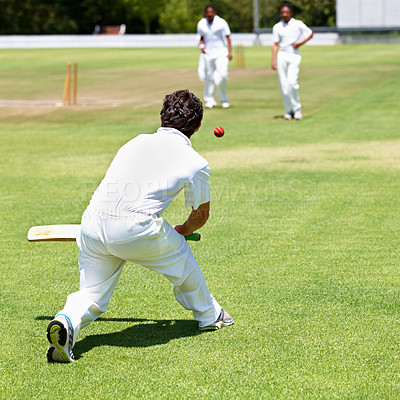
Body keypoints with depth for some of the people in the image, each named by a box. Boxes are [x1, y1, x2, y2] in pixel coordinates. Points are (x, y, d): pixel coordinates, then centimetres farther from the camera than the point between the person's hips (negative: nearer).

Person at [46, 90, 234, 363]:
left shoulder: (136, 142, 22)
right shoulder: (196, 163, 10)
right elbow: (200, 215, 25)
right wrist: (181, 231, 48)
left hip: (92, 224, 3)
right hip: (136, 228, -3)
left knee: (92, 296, 16)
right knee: (179, 254, 26)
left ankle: (67, 321, -14)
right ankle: (208, 315, 41)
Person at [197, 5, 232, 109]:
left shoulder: (221, 22, -4)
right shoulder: (201, 24, 5)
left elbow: (228, 37, -1)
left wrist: (229, 52, -9)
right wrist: (201, 45, -4)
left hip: (221, 52, -3)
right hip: (208, 53, 3)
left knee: (222, 75, -15)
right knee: (209, 77, 3)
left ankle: (223, 99, 0)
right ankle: (210, 100, 12)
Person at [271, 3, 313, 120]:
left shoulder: (298, 24, 1)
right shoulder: (277, 27, 6)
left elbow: (310, 34, 11)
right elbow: (275, 44, 6)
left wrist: (300, 43, -4)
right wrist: (274, 60, -3)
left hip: (294, 56, -2)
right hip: (282, 56, 2)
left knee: (292, 82, -17)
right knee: (284, 85, -1)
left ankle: (297, 109, -1)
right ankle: (288, 111, 10)